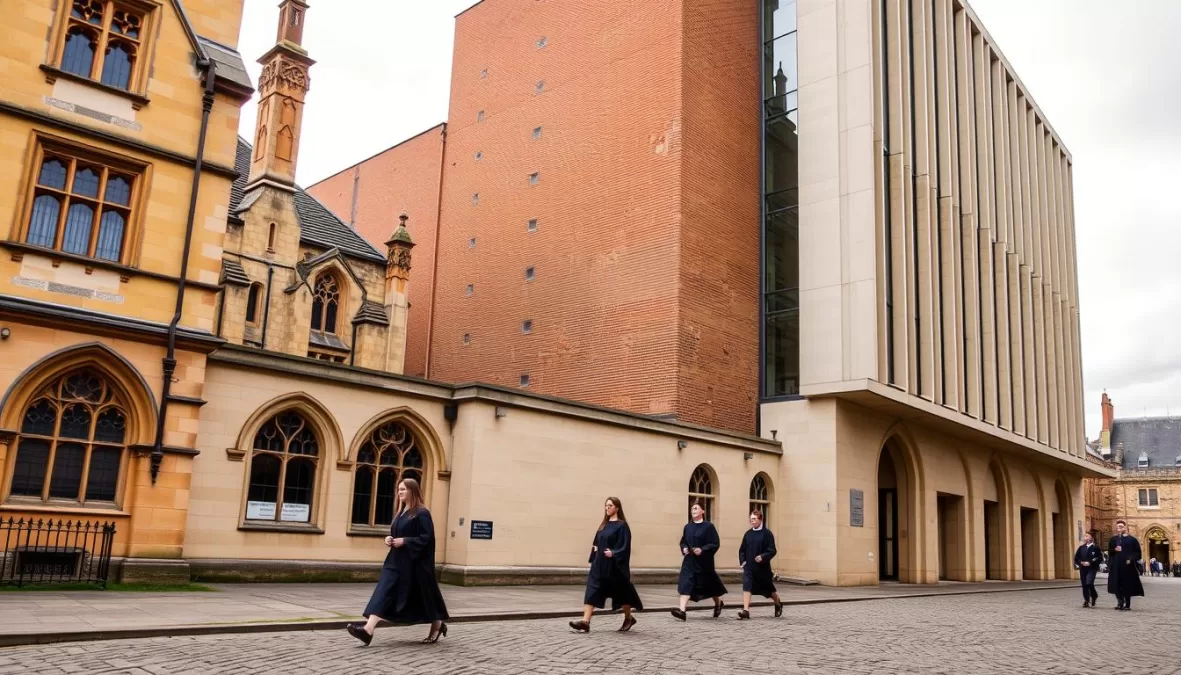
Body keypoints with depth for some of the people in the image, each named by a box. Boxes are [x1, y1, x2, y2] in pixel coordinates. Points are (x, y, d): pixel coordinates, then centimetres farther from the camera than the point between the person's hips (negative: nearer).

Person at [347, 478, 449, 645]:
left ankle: (438, 626, 27)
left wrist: (405, 541, -21)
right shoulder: (401, 513, 14)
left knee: (423, 596, 5)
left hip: (415, 564, -8)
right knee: (384, 591, -8)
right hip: (397, 561, 8)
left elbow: (427, 537, -18)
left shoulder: (422, 513, -12)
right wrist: (390, 539, 3)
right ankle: (368, 629, -19)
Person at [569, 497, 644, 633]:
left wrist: (613, 553, -25)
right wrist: (595, 547, 4)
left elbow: (625, 546, -14)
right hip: (600, 564, 7)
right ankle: (585, 622, -14)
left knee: (621, 591, 9)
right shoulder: (604, 524, 13)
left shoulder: (622, 525, -9)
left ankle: (629, 618, 31)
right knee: (592, 590, -7)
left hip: (614, 565, -7)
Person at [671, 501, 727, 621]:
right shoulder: (688, 527, 7)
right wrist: (684, 548, -4)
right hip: (689, 561, 4)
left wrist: (702, 550, -23)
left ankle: (718, 603, 41)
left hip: (704, 561, -4)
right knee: (685, 584, -12)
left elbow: (715, 543, -11)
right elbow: (683, 542, 17)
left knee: (709, 584, 13)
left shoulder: (708, 526, -8)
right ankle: (682, 610, -20)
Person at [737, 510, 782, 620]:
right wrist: (742, 561, -1)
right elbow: (742, 550, 12)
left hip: (762, 567, -3)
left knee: (769, 588, 13)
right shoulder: (748, 534, 5)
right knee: (746, 587, -13)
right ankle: (746, 610, -16)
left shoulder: (767, 533, -8)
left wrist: (762, 557, -25)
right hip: (749, 567, 3)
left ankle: (779, 604, 40)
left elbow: (772, 550, -11)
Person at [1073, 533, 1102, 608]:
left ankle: (1094, 596, 12)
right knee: (1084, 585, 5)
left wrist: (1090, 563, -15)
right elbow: (1076, 558, 12)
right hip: (1083, 569, 5)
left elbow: (1100, 558, -8)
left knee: (1089, 583, -17)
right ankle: (1086, 601, 14)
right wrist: (1081, 562, -6)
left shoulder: (1095, 548, -3)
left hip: (1091, 568, -5)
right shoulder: (1081, 548, 11)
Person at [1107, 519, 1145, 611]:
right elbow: (1109, 552, 12)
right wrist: (1114, 550, -9)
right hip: (1116, 566, 3)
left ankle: (1127, 605, 10)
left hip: (1127, 565, -3)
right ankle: (1120, 602, 8)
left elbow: (1137, 552, -1)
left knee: (1128, 585, 2)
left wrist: (1131, 559, -14)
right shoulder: (1113, 539, 10)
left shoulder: (1132, 539, 1)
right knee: (1117, 585, -1)